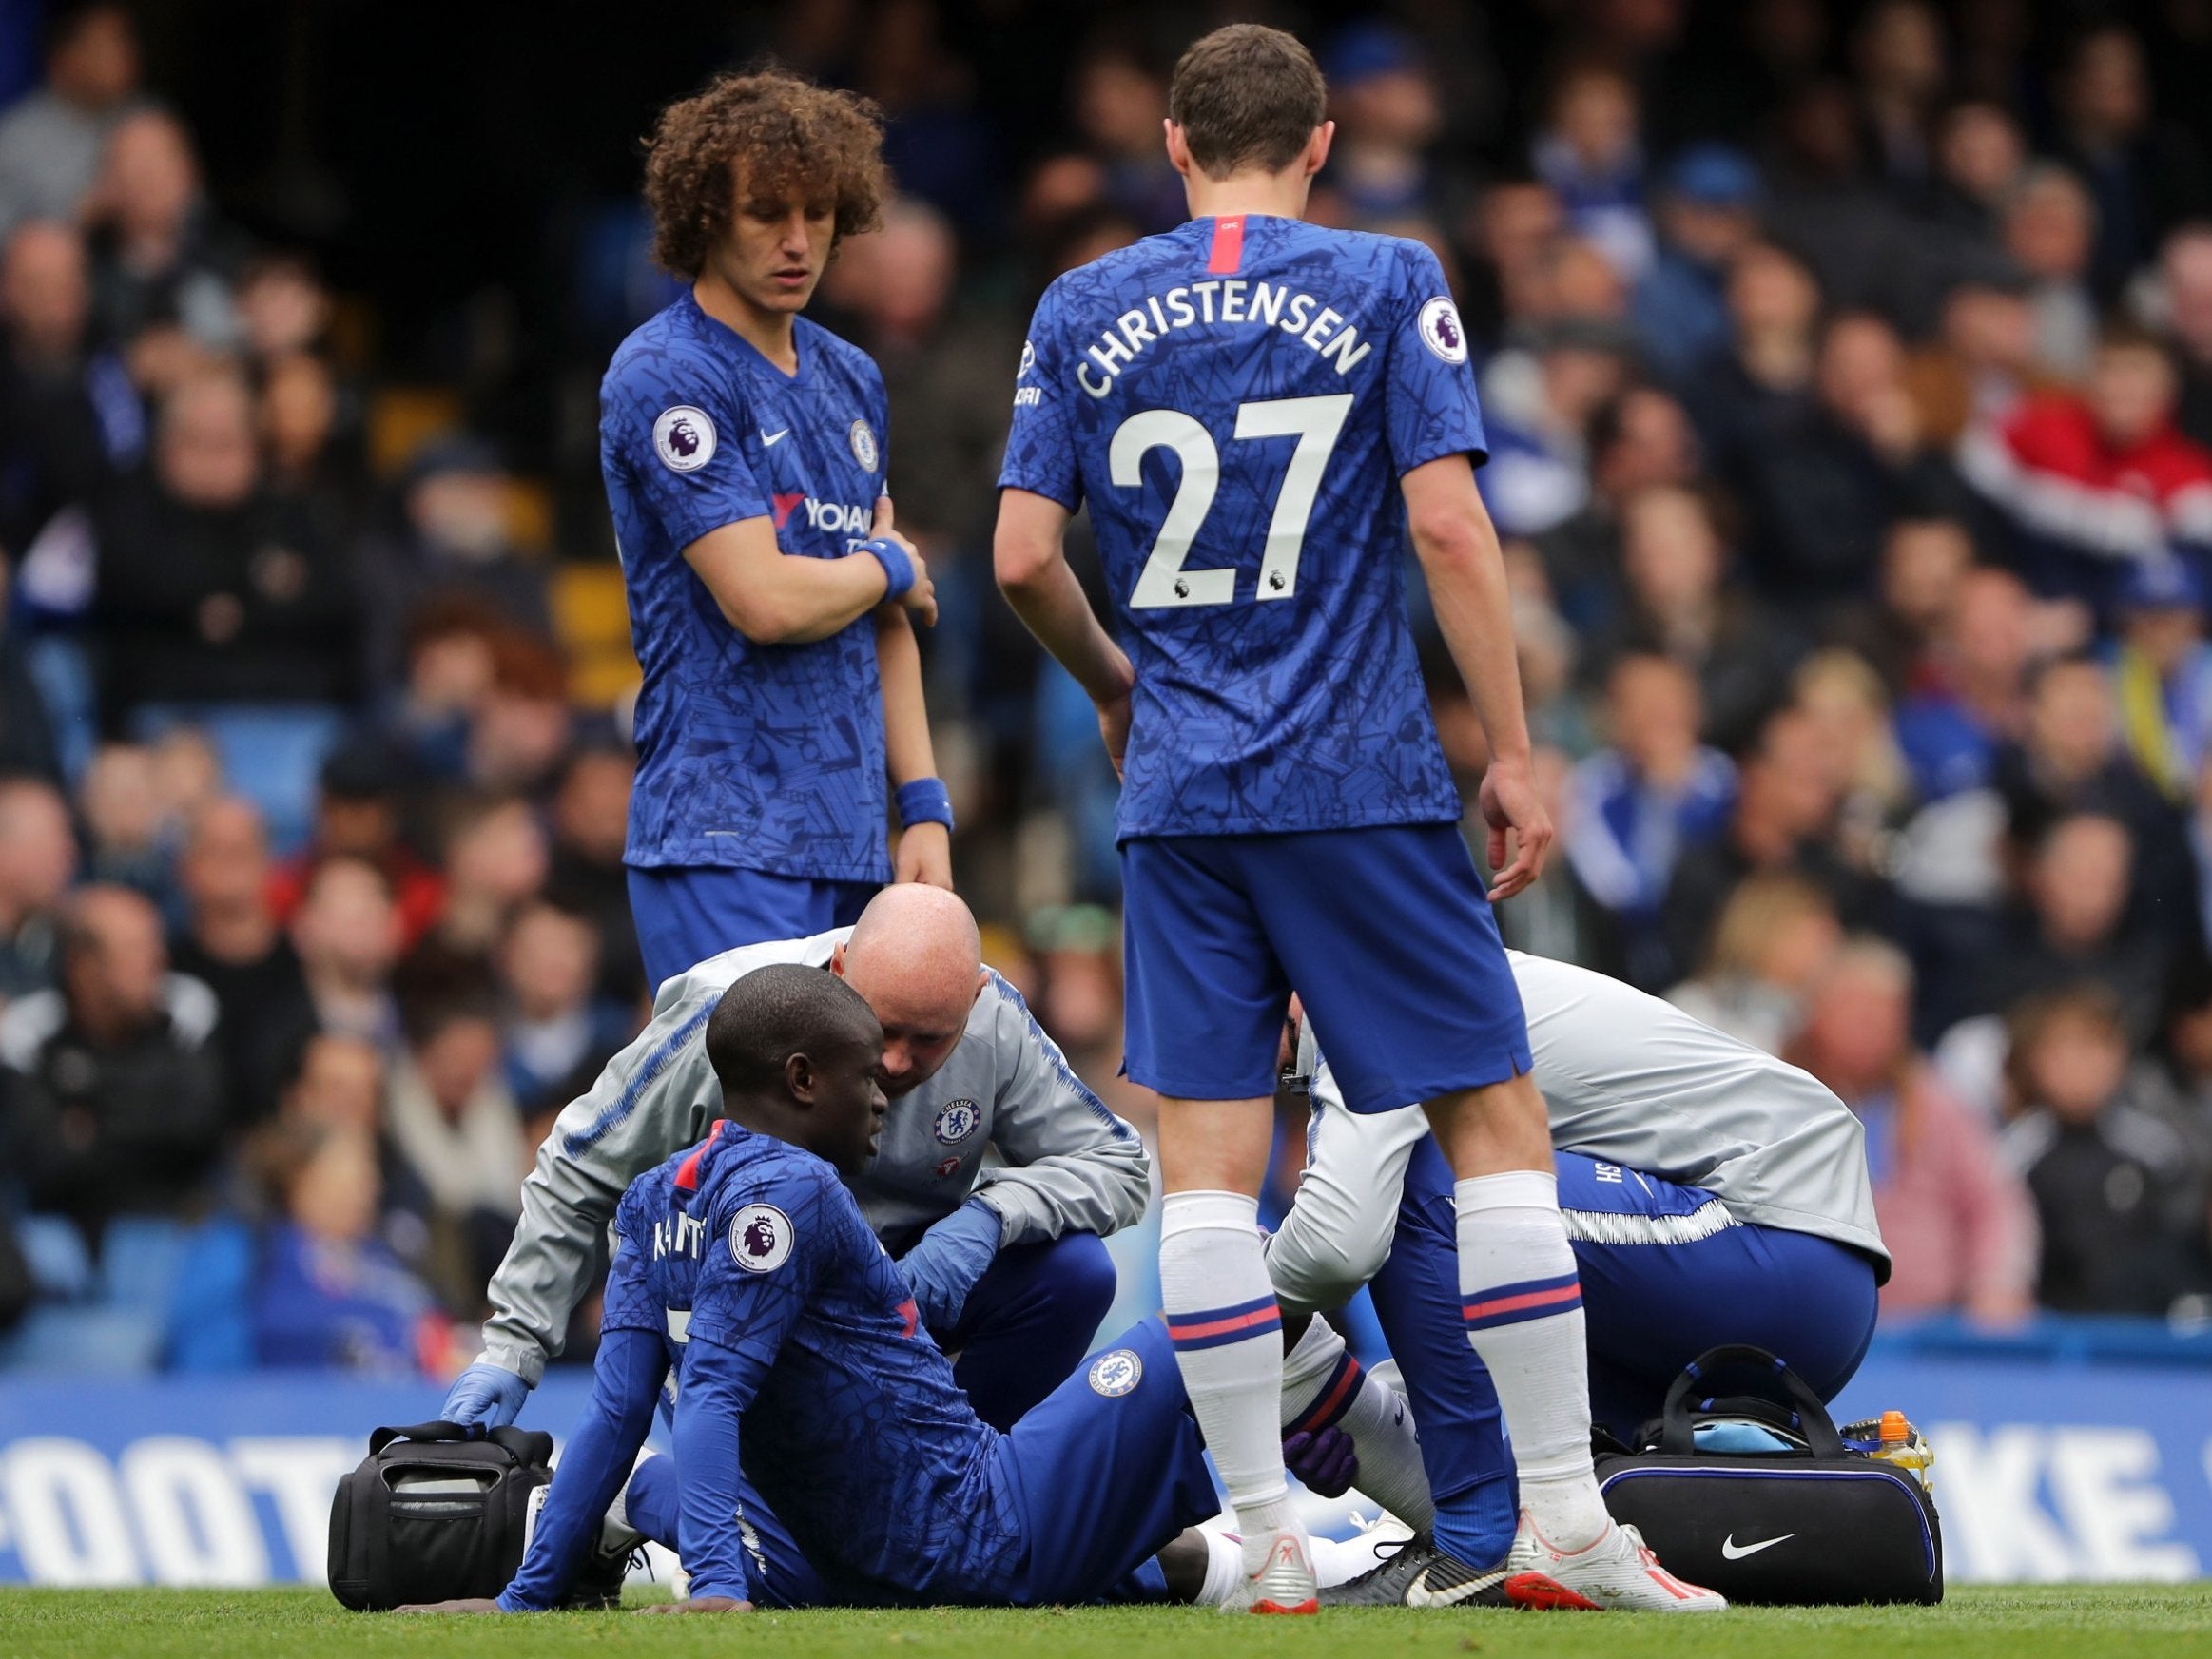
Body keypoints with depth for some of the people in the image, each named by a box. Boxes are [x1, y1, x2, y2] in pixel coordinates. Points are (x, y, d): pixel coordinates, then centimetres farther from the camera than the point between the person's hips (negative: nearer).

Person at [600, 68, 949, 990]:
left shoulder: (850, 381, 17)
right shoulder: (666, 378, -9)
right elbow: (765, 601, -17)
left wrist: (923, 807, 12)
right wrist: (887, 569, 3)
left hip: (848, 845, 8)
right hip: (725, 845, -8)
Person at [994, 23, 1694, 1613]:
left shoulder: (1083, 312, 7)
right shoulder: (1387, 286, -1)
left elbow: (1025, 558, 4)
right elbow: (1446, 526, -8)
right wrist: (1515, 755, -3)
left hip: (1181, 785, 3)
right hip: (1364, 778, -3)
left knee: (1207, 1163, 3)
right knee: (1498, 1125, 4)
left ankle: (1271, 1540, 0)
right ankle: (1569, 1521, 1)